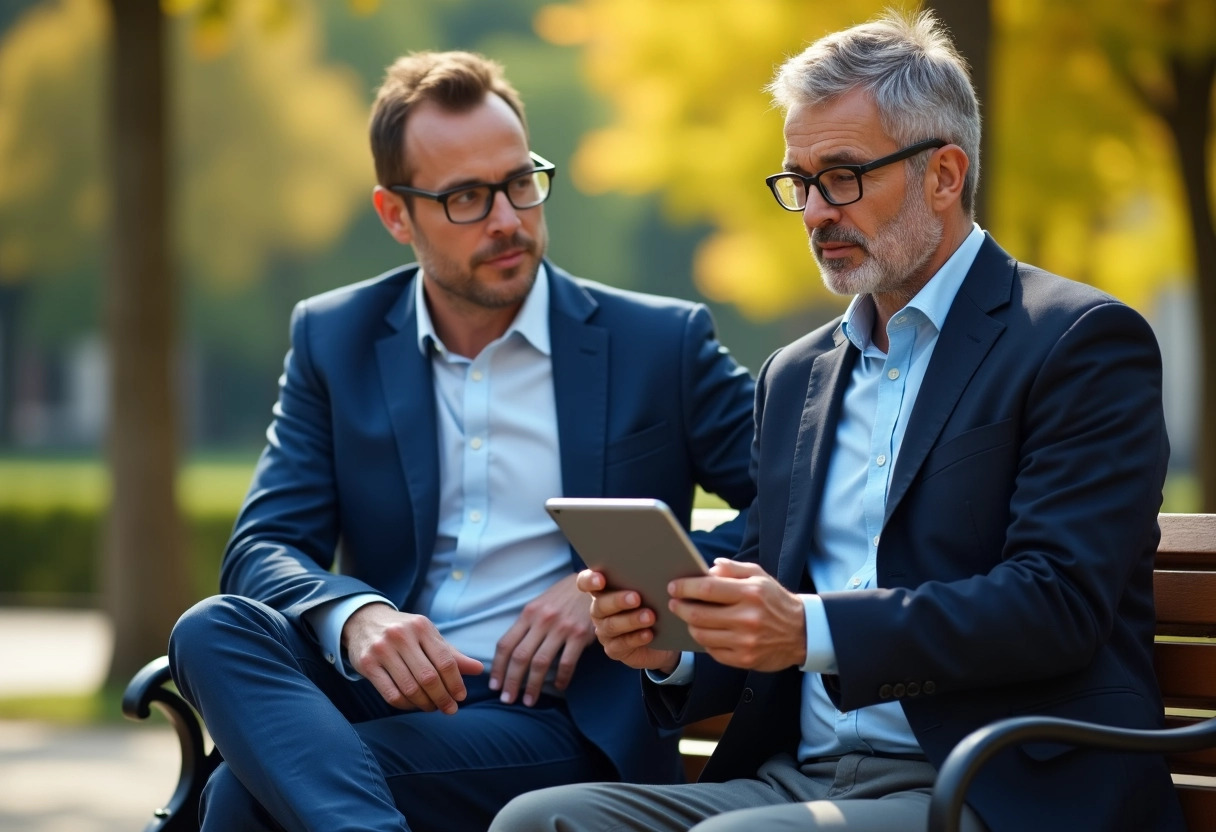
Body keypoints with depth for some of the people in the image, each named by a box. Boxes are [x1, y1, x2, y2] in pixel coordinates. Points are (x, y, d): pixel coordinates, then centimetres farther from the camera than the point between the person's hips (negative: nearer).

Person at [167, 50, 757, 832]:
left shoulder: (661, 342, 6)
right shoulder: (333, 340, 12)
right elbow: (264, 549, 4)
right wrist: (354, 617, -21)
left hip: (561, 717, -4)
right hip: (388, 686, 4)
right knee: (215, 629, -33)